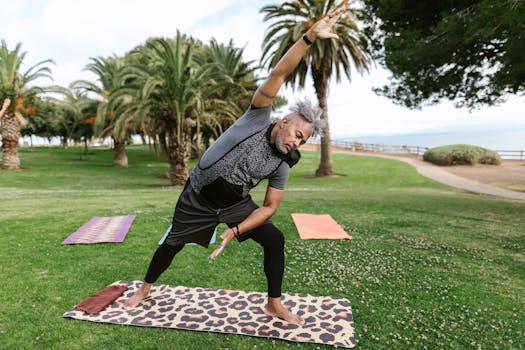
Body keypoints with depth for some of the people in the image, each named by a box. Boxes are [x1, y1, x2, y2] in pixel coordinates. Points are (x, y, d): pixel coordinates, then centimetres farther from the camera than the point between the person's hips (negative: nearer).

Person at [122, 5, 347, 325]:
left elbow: (269, 207, -7)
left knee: (275, 240, -9)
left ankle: (274, 305, 9)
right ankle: (144, 290, 39)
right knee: (173, 244, 11)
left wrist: (235, 230, -18)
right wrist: (310, 36, -35)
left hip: (235, 204, 3)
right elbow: (278, 75, -27)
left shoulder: (282, 165, -8)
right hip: (198, 198, -3)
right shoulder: (259, 118, -17)